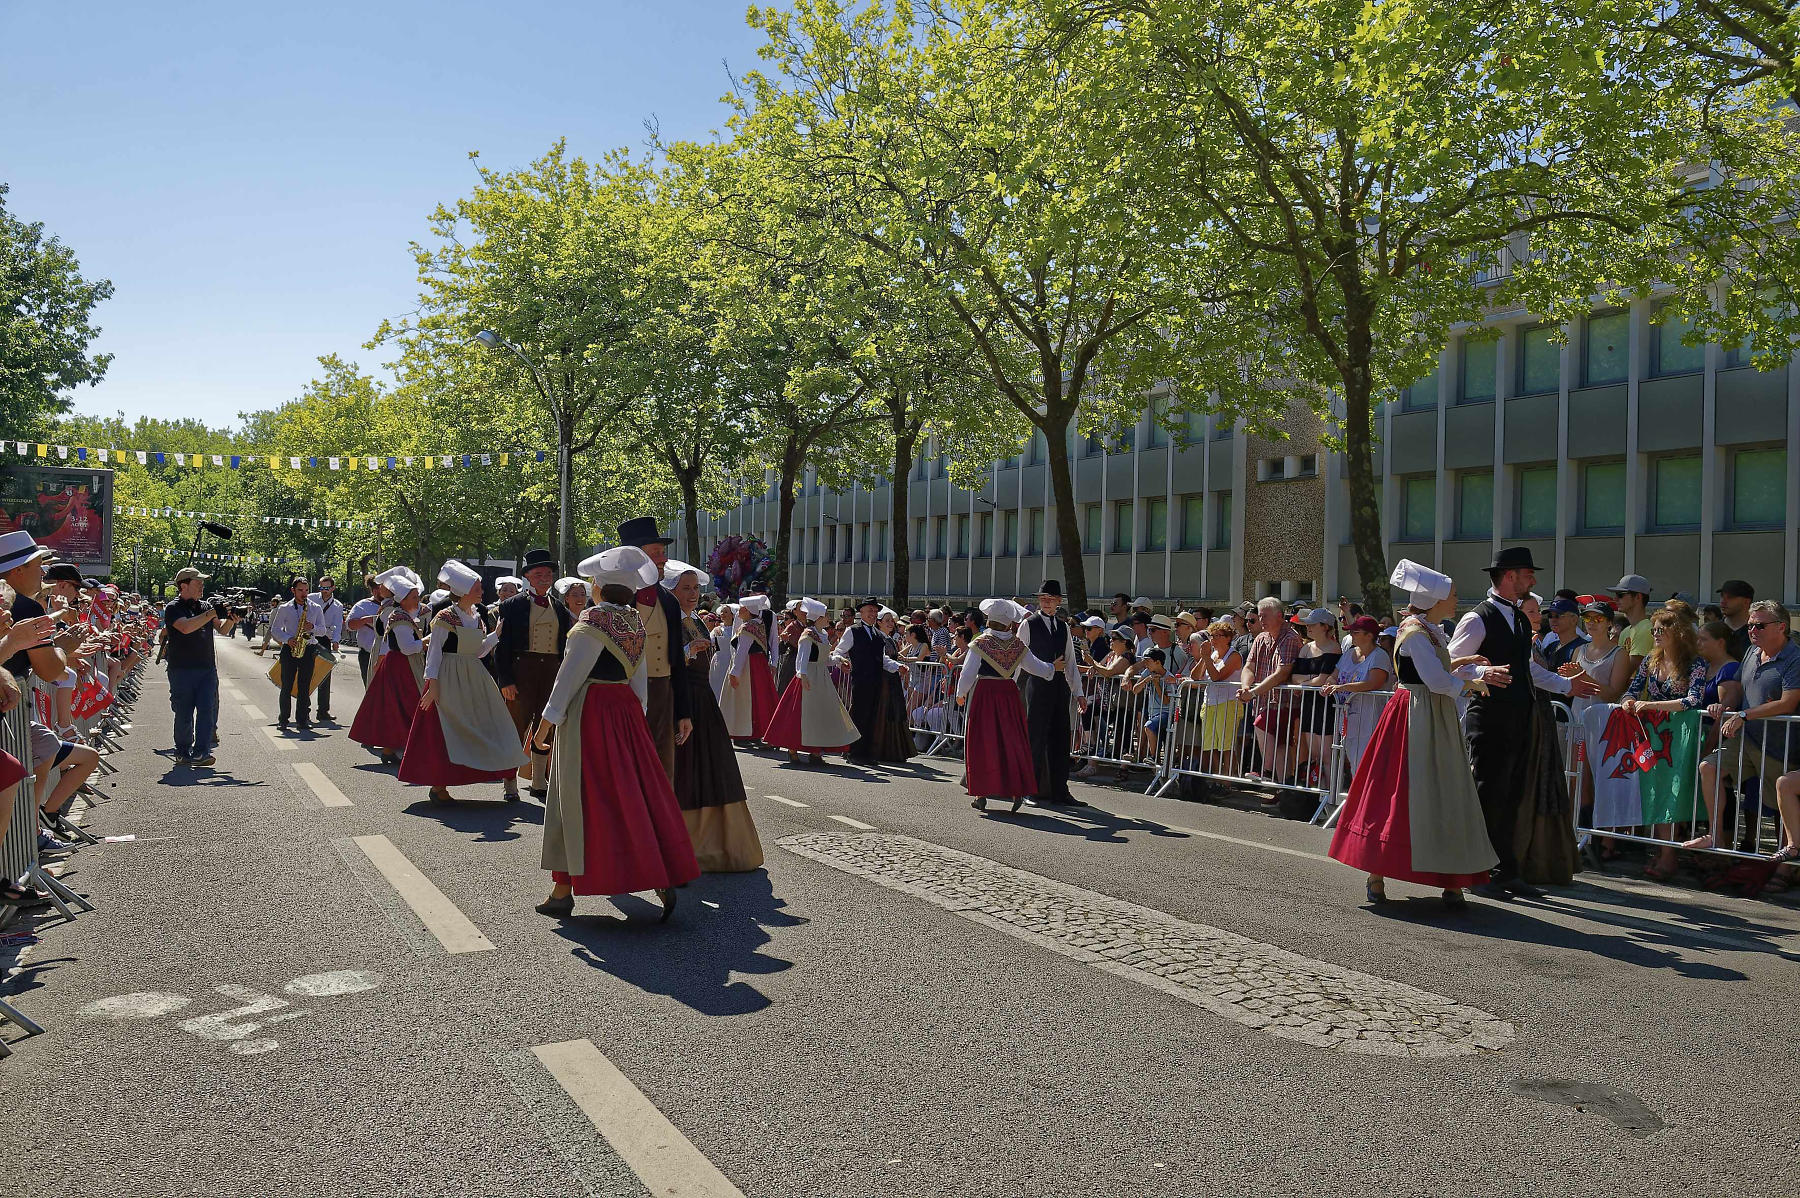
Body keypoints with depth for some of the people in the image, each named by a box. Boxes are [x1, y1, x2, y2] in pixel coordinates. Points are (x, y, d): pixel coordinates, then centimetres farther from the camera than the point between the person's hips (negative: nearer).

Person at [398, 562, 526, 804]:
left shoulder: (476, 617, 11)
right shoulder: (445, 618, -9)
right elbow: (434, 651, -10)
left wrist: (496, 634, 7)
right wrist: (432, 683, -15)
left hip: (475, 679, 7)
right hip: (450, 680, -7)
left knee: (491, 725, 2)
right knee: (445, 732, -2)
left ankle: (509, 780, 5)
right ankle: (438, 786, 8)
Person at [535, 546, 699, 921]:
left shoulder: (594, 620, -14)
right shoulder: (635, 622, 9)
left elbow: (570, 675, -13)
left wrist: (547, 721, -8)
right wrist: (635, 717, 20)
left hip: (589, 712, -7)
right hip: (626, 709, 7)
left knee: (579, 797, 1)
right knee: (634, 793, 10)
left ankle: (562, 892, 10)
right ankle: (662, 879, 5)